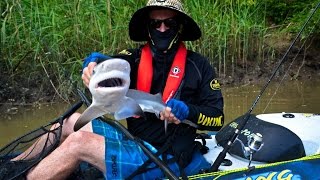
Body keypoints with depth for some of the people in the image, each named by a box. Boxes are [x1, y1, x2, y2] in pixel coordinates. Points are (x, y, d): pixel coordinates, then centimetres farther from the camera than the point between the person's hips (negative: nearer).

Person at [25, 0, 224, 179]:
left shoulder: (198, 65, -4)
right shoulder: (136, 57, 6)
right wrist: (94, 62, -38)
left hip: (163, 158, -6)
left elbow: (217, 119, -5)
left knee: (79, 142, -18)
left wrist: (187, 111, -24)